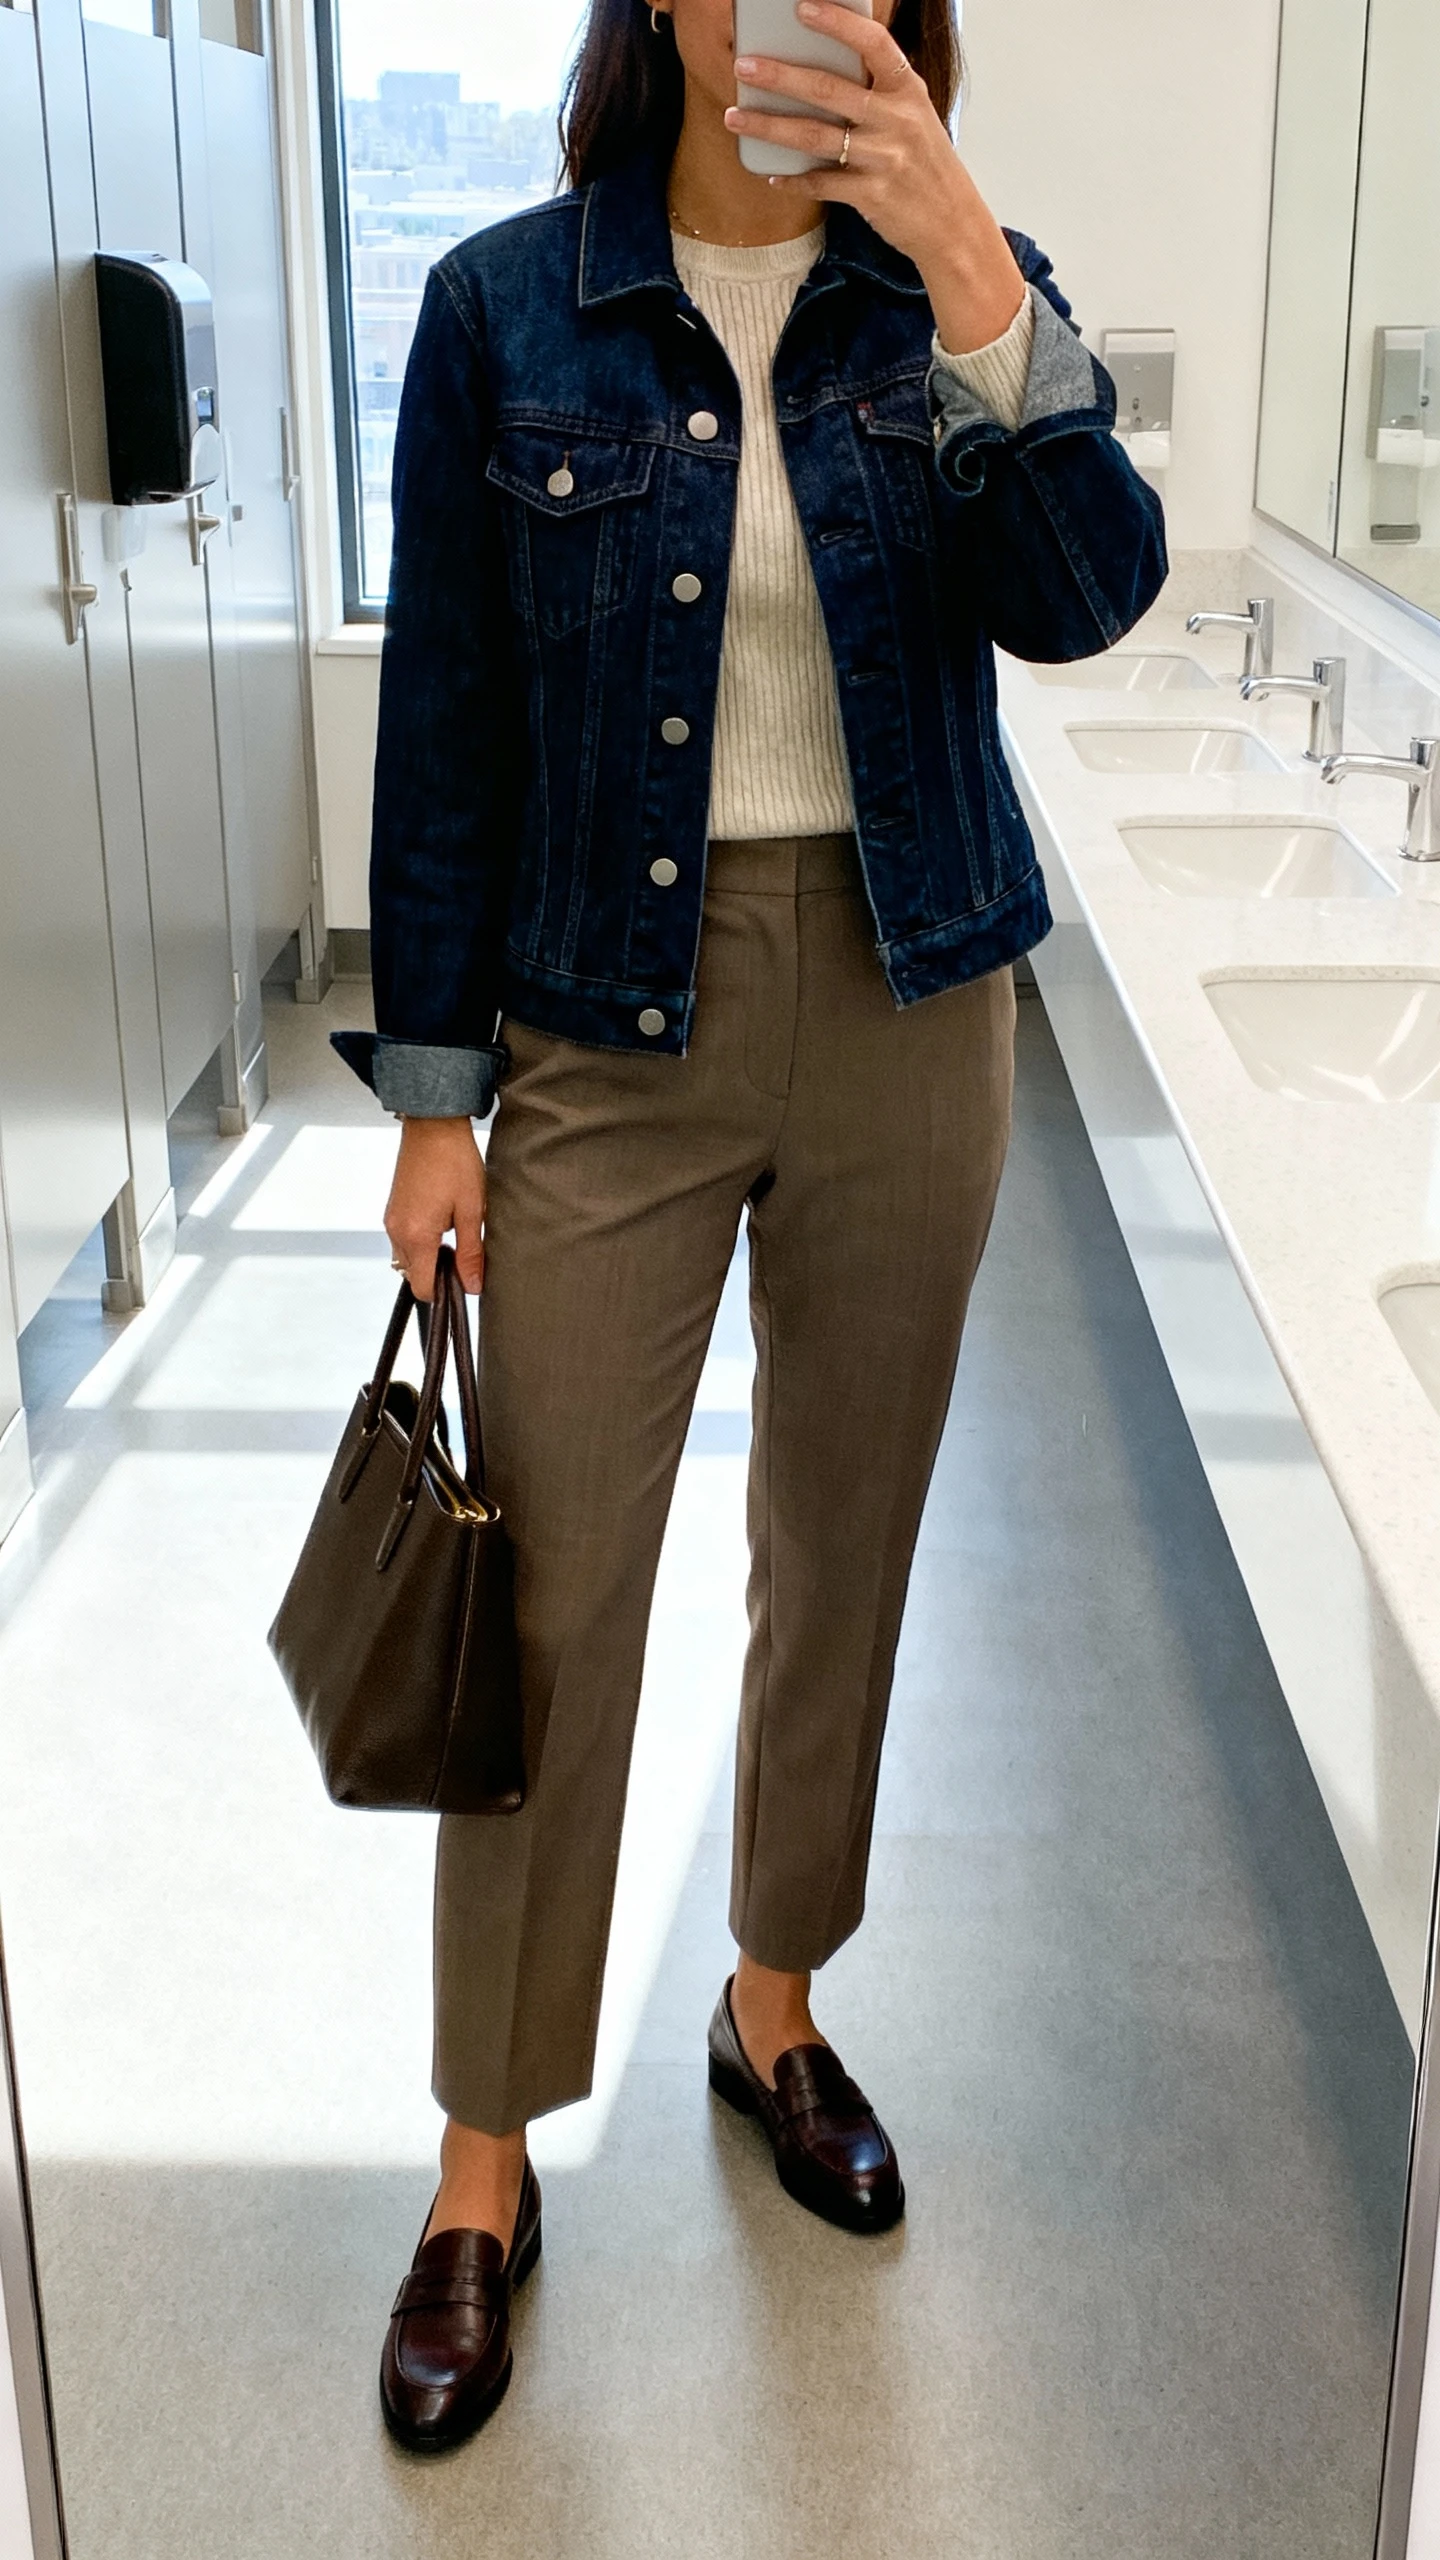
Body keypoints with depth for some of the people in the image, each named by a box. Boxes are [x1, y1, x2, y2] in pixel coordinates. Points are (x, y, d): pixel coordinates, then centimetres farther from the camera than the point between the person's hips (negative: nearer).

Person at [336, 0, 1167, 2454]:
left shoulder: (960, 292, 1)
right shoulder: (506, 309, -4)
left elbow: (1083, 596, -16)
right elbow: (445, 721, -2)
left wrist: (974, 286, -30)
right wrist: (433, 1095, -3)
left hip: (907, 1011, 2)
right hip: (611, 1027, -2)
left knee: (842, 1555, 14)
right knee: (553, 1599, 1)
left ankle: (774, 2008, 38)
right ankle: (486, 2167, 19)